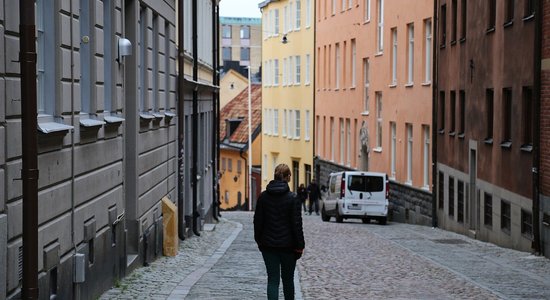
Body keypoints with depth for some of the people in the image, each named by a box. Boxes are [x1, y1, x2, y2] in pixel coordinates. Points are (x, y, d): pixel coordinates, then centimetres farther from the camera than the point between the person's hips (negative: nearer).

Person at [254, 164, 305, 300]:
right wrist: (299, 246, -4)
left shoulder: (263, 196, 0)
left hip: (268, 245, 2)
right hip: (287, 245, -2)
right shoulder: (292, 198, -10)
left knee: (272, 280, 3)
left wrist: (259, 240, 16)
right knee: (288, 279, 15)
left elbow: (257, 221, 5)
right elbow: (297, 224, -10)